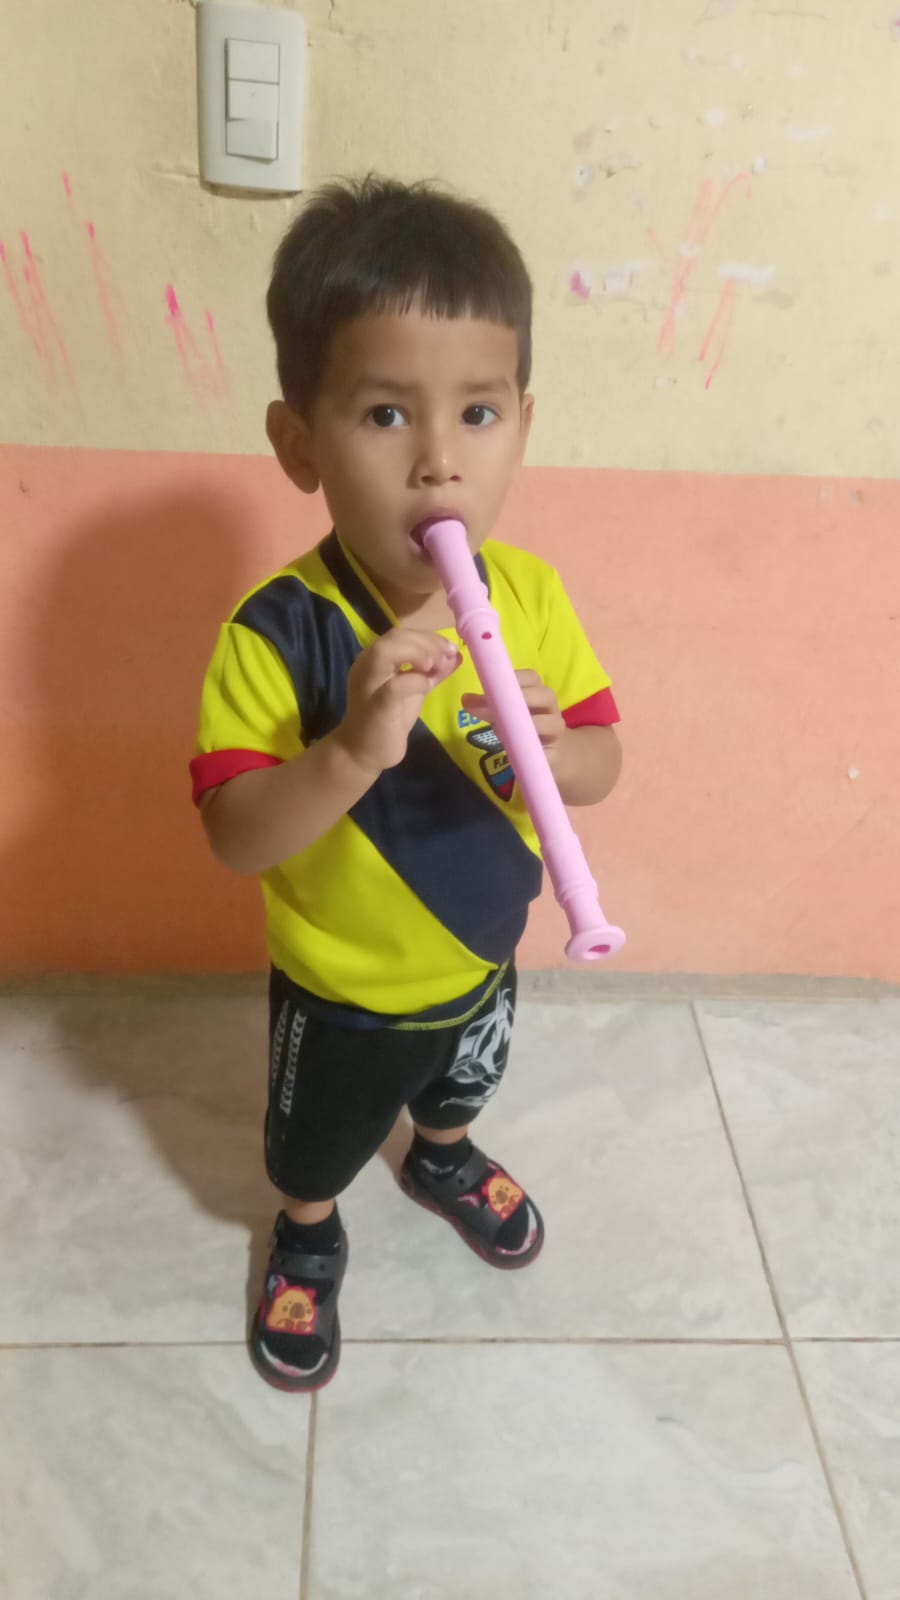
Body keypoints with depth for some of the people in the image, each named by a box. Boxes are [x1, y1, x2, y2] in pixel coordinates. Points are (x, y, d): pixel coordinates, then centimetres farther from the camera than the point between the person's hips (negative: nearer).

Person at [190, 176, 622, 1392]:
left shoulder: (532, 594, -18)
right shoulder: (278, 631, -30)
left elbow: (605, 763, -11)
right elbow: (235, 839, -32)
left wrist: (553, 750, -34)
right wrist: (356, 750, -49)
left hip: (481, 956, 4)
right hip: (343, 992, -3)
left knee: (460, 1089, 35)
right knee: (317, 1148, 26)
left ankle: (444, 1163, 69)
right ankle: (308, 1240, 60)